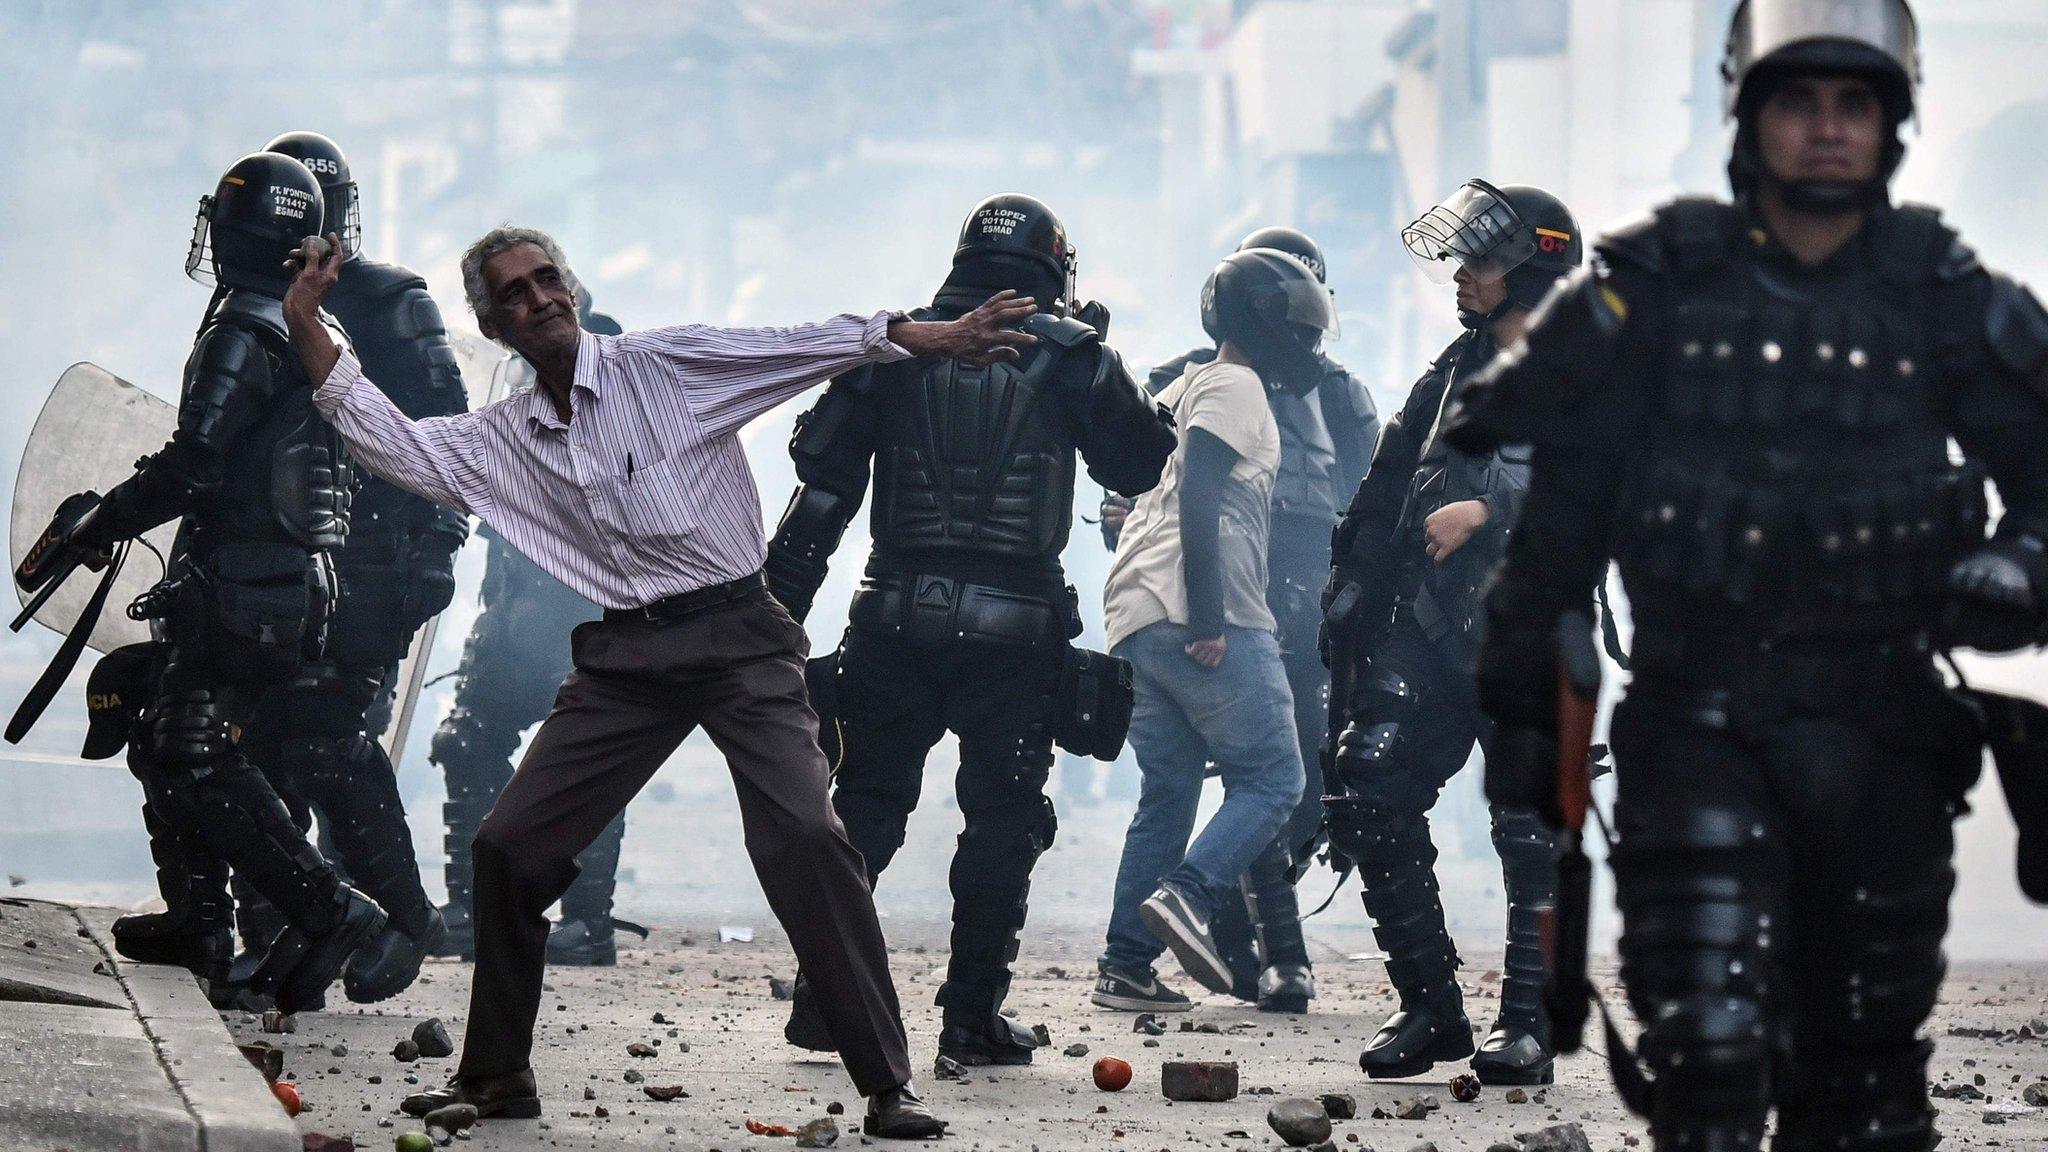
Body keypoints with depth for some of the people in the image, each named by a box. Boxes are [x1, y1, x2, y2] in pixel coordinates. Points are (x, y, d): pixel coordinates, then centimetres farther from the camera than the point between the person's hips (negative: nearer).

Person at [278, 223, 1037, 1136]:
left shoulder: (666, 365, 1)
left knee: (804, 836, -19)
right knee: (507, 846, 1)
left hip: (736, 636, -5)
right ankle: (496, 1074, 18)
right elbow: (393, 446, 6)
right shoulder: (500, 441, 14)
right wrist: (308, 332, 1)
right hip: (623, 661, 5)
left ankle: (886, 1085, -16)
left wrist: (936, 336, -16)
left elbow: (800, 345, -6)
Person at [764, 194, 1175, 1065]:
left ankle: (822, 994, 7)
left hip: (898, 620, 2)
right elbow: (1145, 463, 13)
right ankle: (973, 1017, 5)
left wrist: (780, 604, 7)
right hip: (1017, 629, -2)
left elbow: (823, 480, 4)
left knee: (867, 806, 13)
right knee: (1003, 819, 7)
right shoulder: (1072, 358, 1)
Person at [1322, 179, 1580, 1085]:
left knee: (1532, 827, -6)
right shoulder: (1454, 373, 19)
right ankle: (1430, 1008, 7)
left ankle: (1527, 1022, 5)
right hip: (1424, 628, 6)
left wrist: (1488, 509, -23)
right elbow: (1384, 495, 22)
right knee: (1367, 800, -4)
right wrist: (1352, 600, 17)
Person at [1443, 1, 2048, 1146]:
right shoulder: (1656, 289, -1)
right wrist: (1519, 698, 2)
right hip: (1699, 720, -2)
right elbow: (1554, 494, 3)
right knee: (1707, 1046, -14)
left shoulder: (1947, 299, 4)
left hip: (1881, 729, 2)